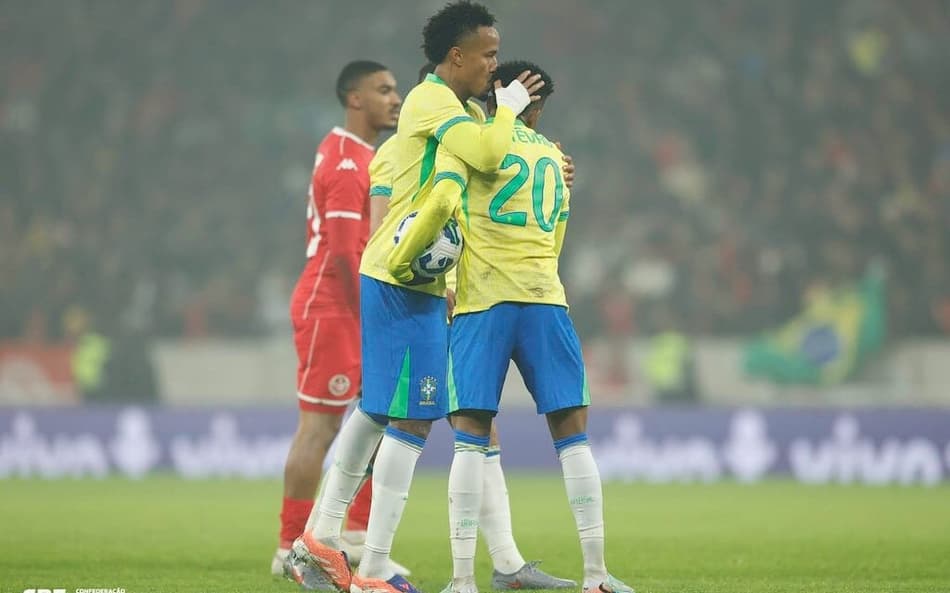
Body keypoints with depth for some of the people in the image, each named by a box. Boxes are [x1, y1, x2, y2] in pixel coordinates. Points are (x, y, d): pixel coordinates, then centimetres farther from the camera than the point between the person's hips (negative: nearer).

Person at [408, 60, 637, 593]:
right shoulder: (554, 158, 21)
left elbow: (443, 200, -14)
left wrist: (406, 258, -3)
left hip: (482, 304, -3)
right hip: (545, 298, 3)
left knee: (471, 437, -3)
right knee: (572, 433, 7)